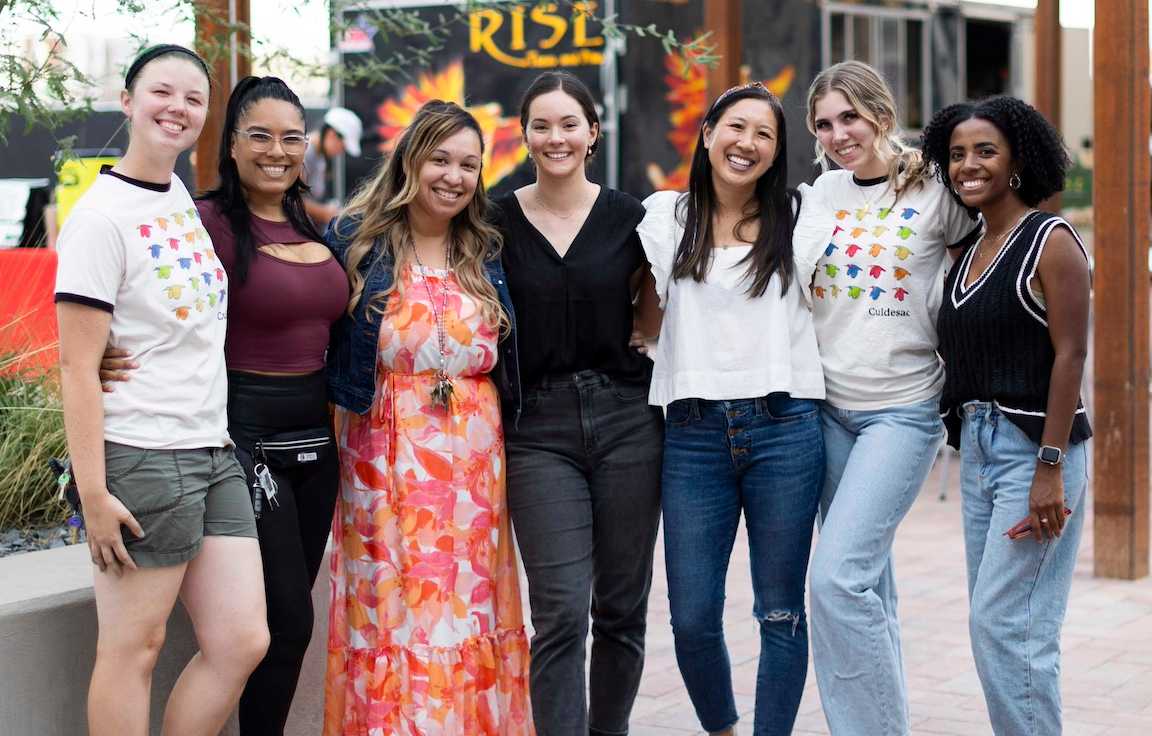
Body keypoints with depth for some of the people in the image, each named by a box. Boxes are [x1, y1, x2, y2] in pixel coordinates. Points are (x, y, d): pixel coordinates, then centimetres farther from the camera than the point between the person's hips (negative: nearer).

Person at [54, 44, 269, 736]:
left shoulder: (186, 196, 11)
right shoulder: (101, 217, -11)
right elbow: (78, 365, -14)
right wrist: (93, 493, -18)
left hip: (212, 455, 8)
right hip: (140, 461, -8)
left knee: (243, 641, 5)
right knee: (134, 647, -1)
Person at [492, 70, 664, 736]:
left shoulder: (629, 218, 4)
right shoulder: (499, 223, 3)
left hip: (626, 417, 1)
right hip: (538, 426, -1)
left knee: (622, 607, 7)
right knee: (561, 612, -11)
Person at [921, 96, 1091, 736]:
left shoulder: (1050, 241, -8)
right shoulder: (968, 253, 14)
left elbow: (1070, 354, -15)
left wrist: (1050, 466, -20)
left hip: (1034, 447, -8)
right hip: (977, 446, 8)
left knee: (1003, 622, -11)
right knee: (994, 623, 9)